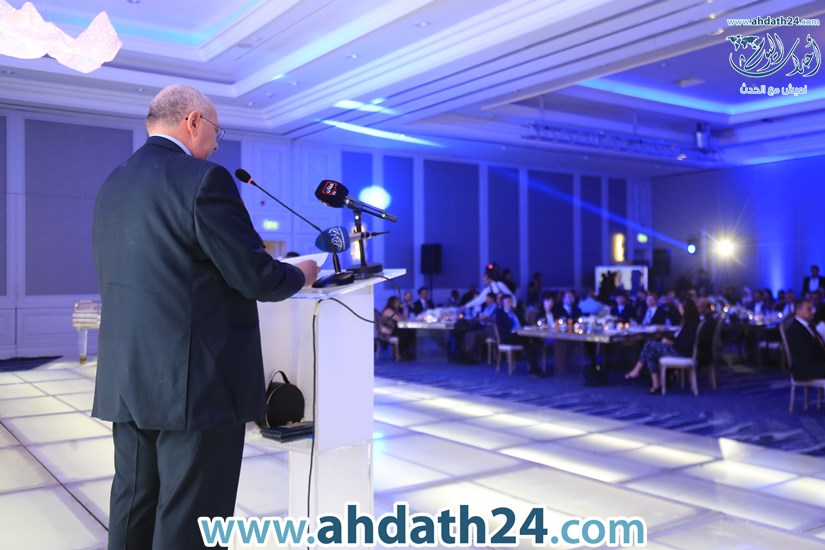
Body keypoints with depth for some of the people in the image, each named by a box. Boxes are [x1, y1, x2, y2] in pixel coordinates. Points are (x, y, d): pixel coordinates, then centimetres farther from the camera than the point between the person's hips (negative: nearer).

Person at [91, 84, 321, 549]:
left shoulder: (113, 185, 12)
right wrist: (301, 275, 6)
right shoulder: (204, 179, -13)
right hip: (197, 384, -8)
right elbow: (255, 277, -14)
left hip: (128, 380, 8)